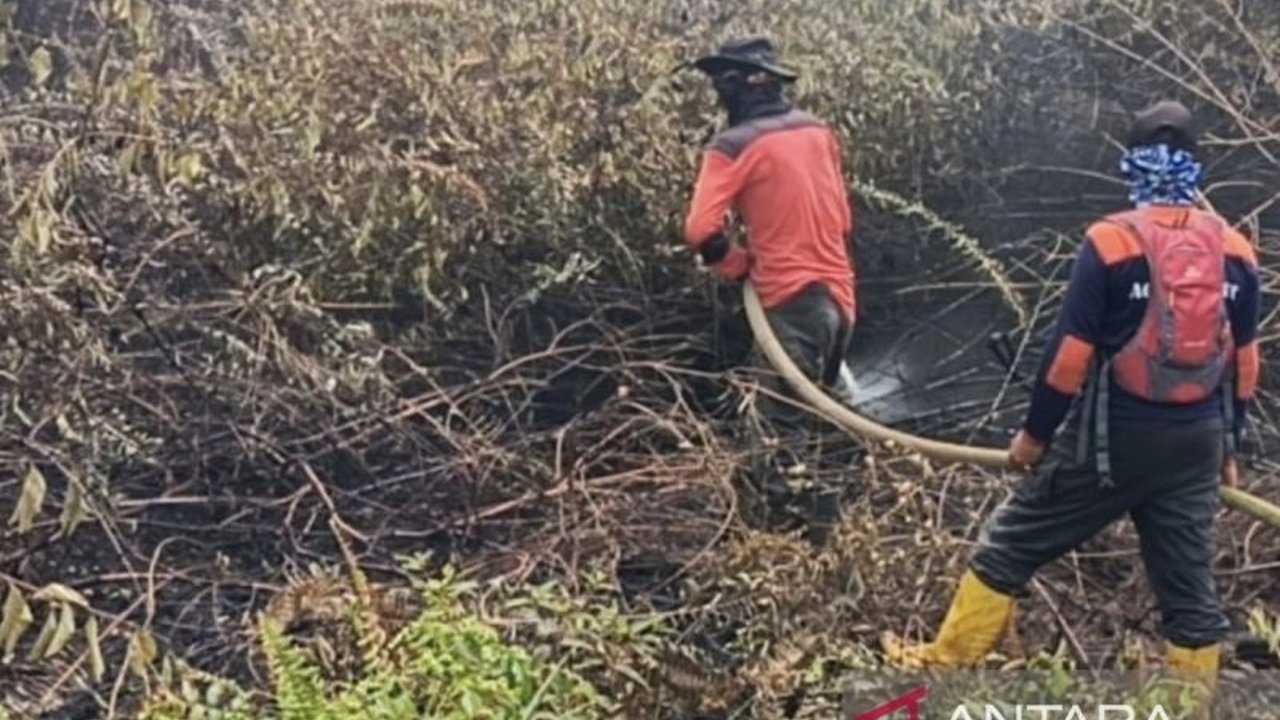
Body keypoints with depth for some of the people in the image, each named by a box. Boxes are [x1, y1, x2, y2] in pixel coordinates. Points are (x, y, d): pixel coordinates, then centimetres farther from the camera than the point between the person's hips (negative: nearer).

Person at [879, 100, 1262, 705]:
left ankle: (943, 662, 19)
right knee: (1189, 585, 13)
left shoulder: (1110, 241, -13)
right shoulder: (1235, 251, 2)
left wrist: (1035, 433, 0)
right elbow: (1243, 362, 8)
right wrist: (1227, 446, 20)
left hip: (1112, 438, -4)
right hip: (1196, 445, 4)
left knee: (1009, 545, 9)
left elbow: (1071, 353, -12)